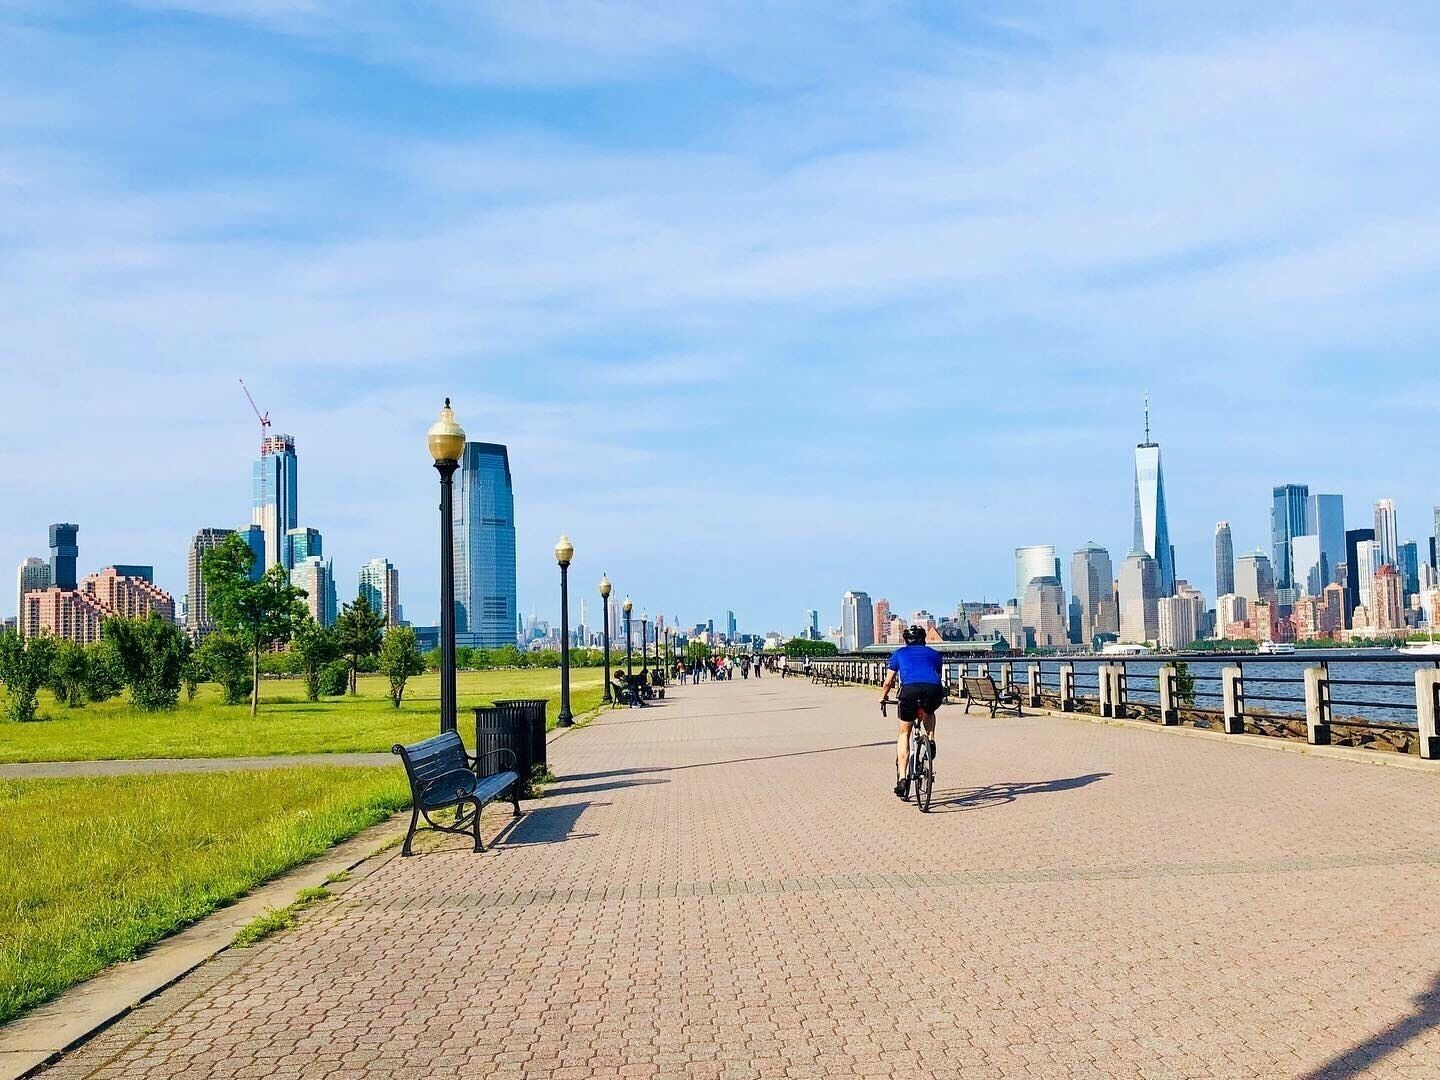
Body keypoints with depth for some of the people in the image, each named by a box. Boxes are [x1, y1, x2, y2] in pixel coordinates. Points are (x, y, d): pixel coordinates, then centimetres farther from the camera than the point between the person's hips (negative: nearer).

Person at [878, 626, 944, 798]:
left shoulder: (899, 653, 30)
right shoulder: (934, 654, 33)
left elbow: (888, 682, 32)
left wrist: (883, 696, 51)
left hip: (910, 689, -1)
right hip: (934, 690, 1)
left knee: (904, 734, 16)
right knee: (929, 713, 38)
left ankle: (901, 777, 6)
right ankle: (931, 740, 13)